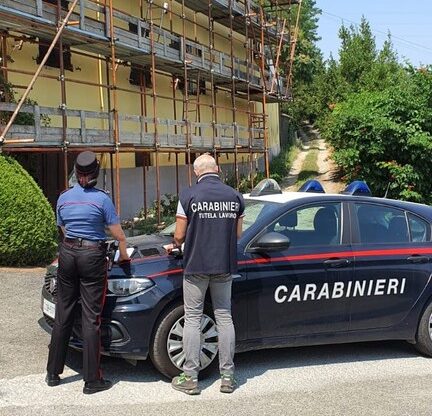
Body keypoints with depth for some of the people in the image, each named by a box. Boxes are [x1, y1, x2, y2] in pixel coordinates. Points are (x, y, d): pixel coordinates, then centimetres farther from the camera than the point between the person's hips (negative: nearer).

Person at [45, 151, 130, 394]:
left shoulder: (64, 198, 6)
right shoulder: (101, 198, -7)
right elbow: (119, 234, -4)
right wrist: (124, 255, 13)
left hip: (68, 253, 4)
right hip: (92, 255, -4)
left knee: (63, 313, 13)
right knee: (91, 317, -2)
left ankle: (53, 373, 21)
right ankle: (92, 381, 4)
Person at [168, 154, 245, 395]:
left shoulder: (189, 196, -8)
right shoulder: (235, 196, 2)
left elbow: (180, 235, -6)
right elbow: (238, 234, 8)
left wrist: (175, 245, 16)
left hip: (196, 266, -3)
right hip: (225, 266, 3)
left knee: (193, 320, 5)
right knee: (225, 318, 11)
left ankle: (190, 378, 8)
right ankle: (228, 376, 15)